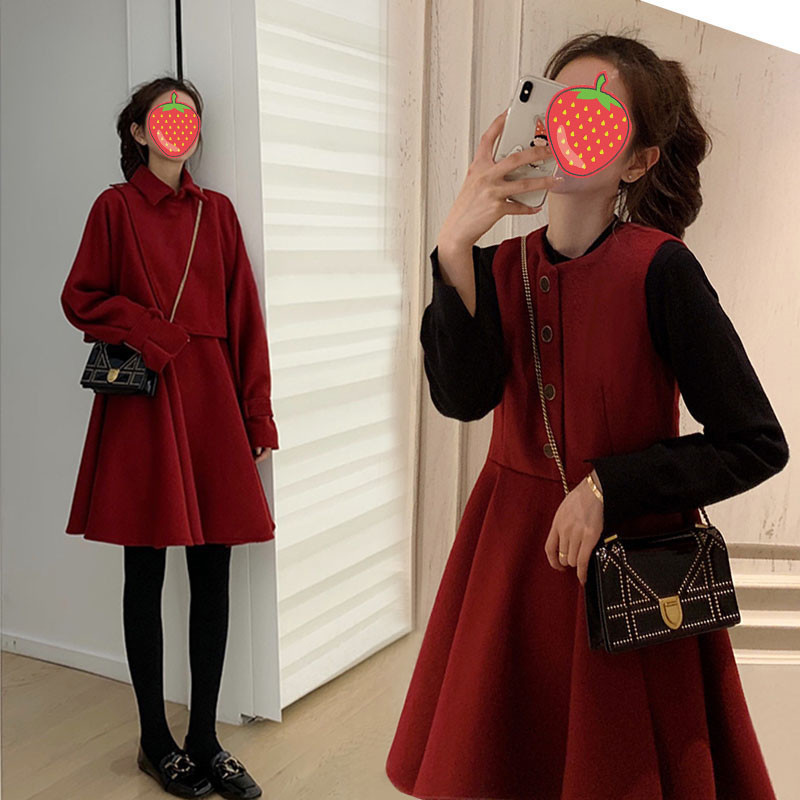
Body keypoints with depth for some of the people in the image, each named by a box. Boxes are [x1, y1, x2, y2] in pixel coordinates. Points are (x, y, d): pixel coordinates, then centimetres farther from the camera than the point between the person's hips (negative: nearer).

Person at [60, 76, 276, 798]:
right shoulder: (116, 207, 5)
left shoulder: (217, 210, 12)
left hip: (211, 399, 3)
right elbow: (81, 299, 4)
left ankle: (205, 740, 16)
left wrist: (257, 412, 3)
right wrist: (154, 334, -9)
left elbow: (245, 313, 8)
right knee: (146, 574, 4)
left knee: (213, 573, 3)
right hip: (143, 400, -3)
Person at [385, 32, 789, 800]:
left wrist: (609, 488, -17)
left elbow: (757, 446, -12)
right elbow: (463, 397, -18)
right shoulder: (498, 263, -1)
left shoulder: (659, 268, -14)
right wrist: (456, 248, -25)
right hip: (510, 556, 4)